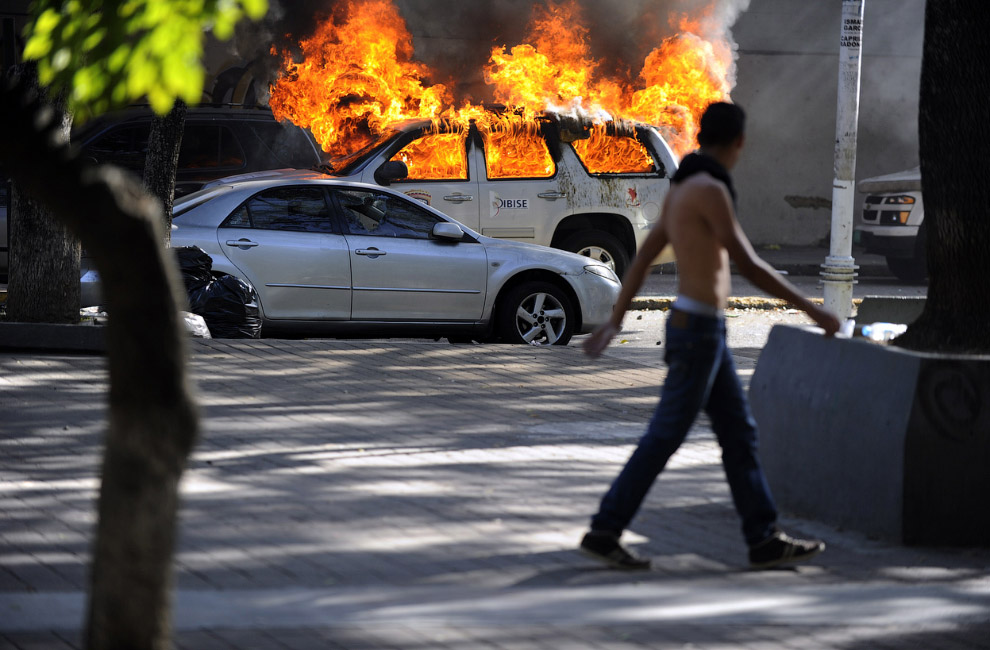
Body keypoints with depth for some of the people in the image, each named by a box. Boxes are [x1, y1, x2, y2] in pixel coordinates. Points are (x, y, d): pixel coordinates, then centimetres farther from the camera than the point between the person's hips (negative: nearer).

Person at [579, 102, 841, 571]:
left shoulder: (681, 191, 12)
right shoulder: (710, 190, -19)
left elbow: (641, 260, 17)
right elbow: (749, 266, -21)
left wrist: (613, 324, 22)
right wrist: (810, 308, -16)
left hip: (699, 330, 10)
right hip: (698, 332, -10)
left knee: (739, 434, 9)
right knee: (665, 438, -4)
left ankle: (764, 540, 11)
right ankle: (605, 532, 2)